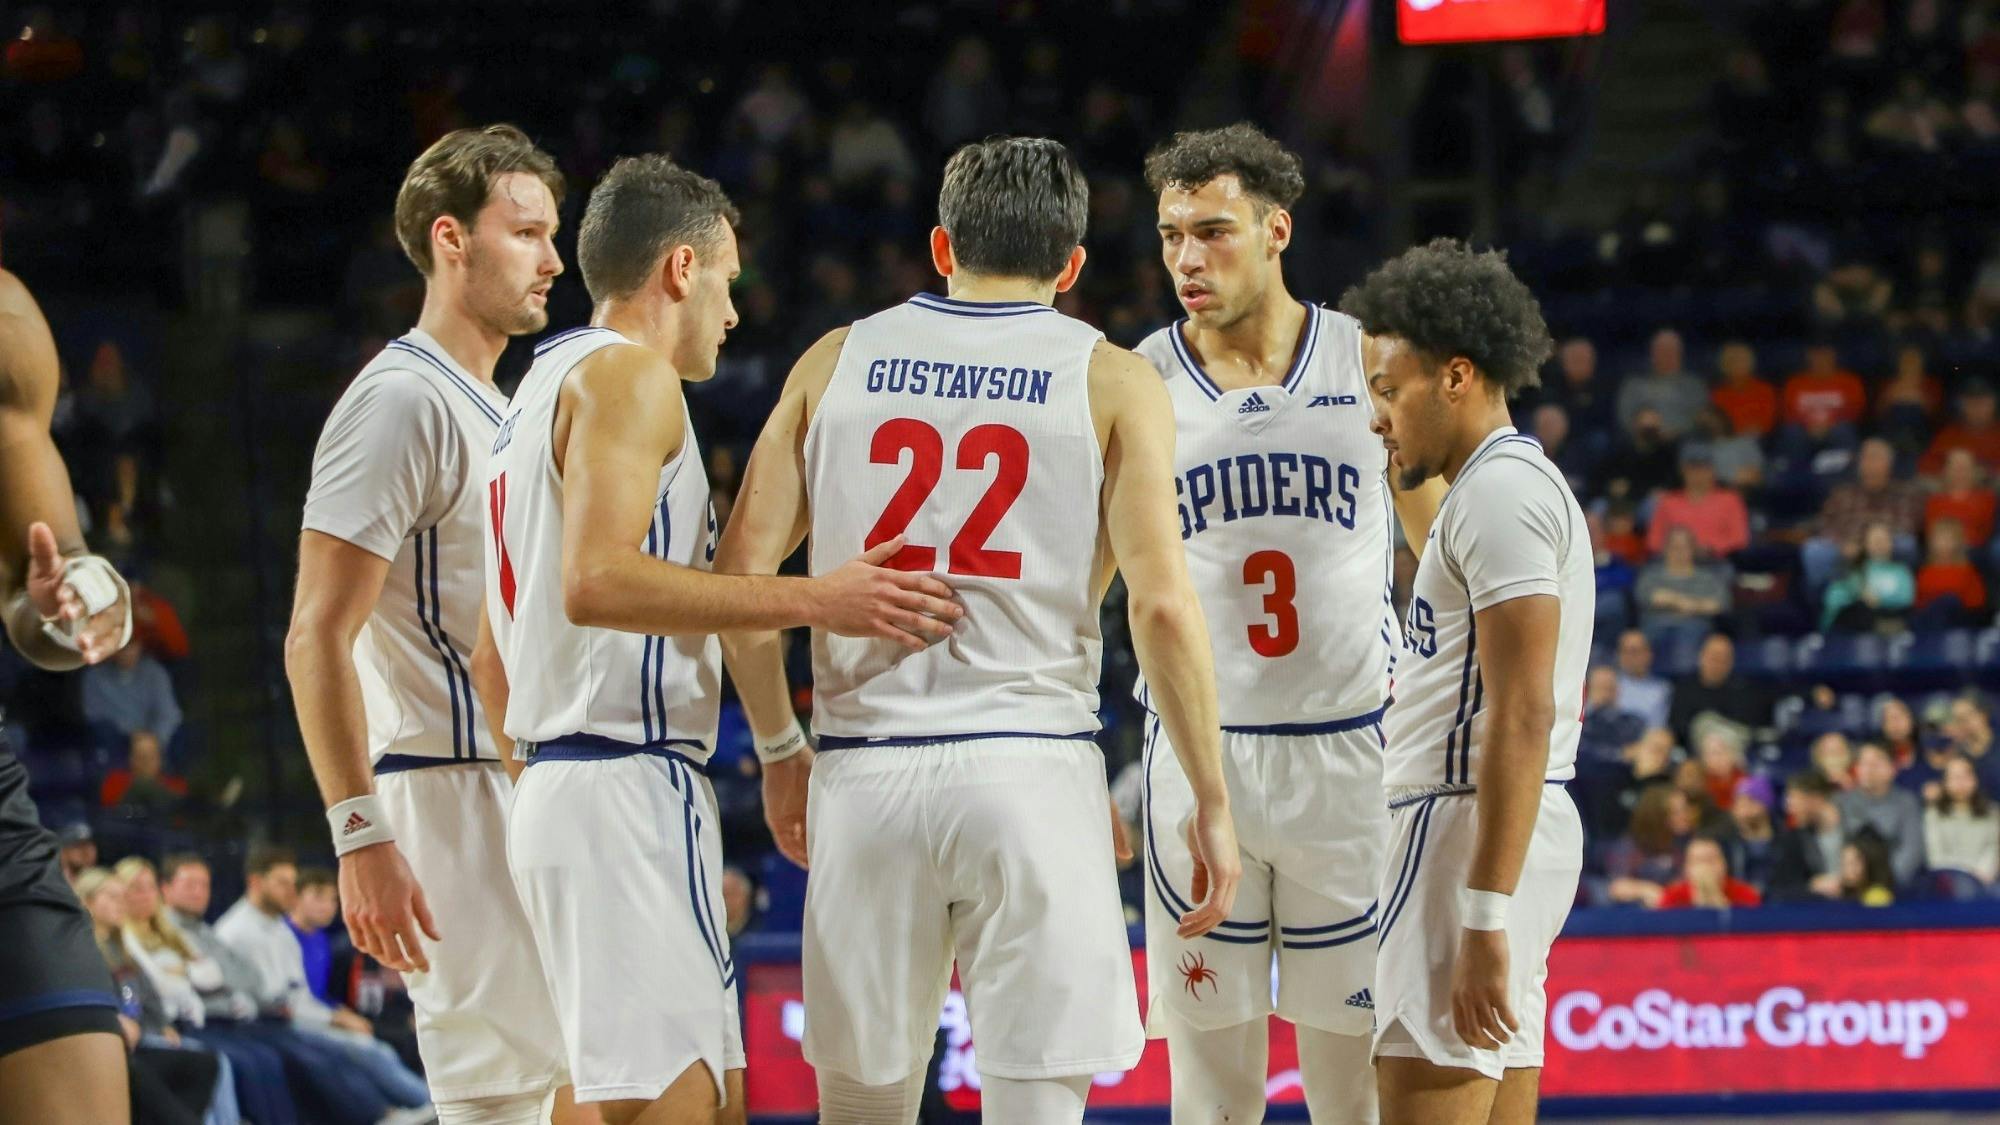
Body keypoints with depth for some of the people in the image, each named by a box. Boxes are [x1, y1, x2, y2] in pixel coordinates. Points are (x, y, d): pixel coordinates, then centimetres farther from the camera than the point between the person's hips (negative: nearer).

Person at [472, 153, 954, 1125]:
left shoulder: (543, 384, 23)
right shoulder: (626, 373, -7)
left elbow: (492, 654, 25)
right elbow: (596, 580, -23)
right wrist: (809, 600, -24)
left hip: (555, 783, 11)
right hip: (627, 783, -11)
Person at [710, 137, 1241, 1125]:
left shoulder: (836, 361, 9)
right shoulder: (1113, 381, 2)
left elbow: (741, 575, 6)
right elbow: (1162, 605, -7)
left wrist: (780, 750, 18)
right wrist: (1210, 804, -1)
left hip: (866, 774, 3)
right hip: (1031, 773, -2)